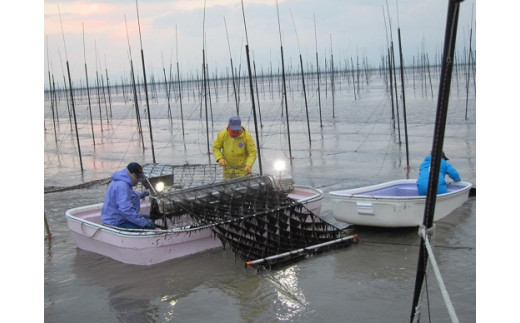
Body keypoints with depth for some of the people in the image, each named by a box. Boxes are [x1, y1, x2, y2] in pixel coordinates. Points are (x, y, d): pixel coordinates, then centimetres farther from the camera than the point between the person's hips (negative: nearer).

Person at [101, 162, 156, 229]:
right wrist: (144, 223, -30)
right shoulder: (122, 186, -24)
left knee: (149, 219, 15)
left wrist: (140, 195, 31)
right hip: (116, 223, -12)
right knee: (150, 227, -21)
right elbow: (126, 210, -32)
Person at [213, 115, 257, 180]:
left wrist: (248, 165, -31)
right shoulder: (222, 134, -13)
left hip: (243, 168, -2)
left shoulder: (247, 136, -18)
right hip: (228, 167, 2)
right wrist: (219, 158, -19)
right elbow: (216, 147, -1)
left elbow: (252, 152, -16)